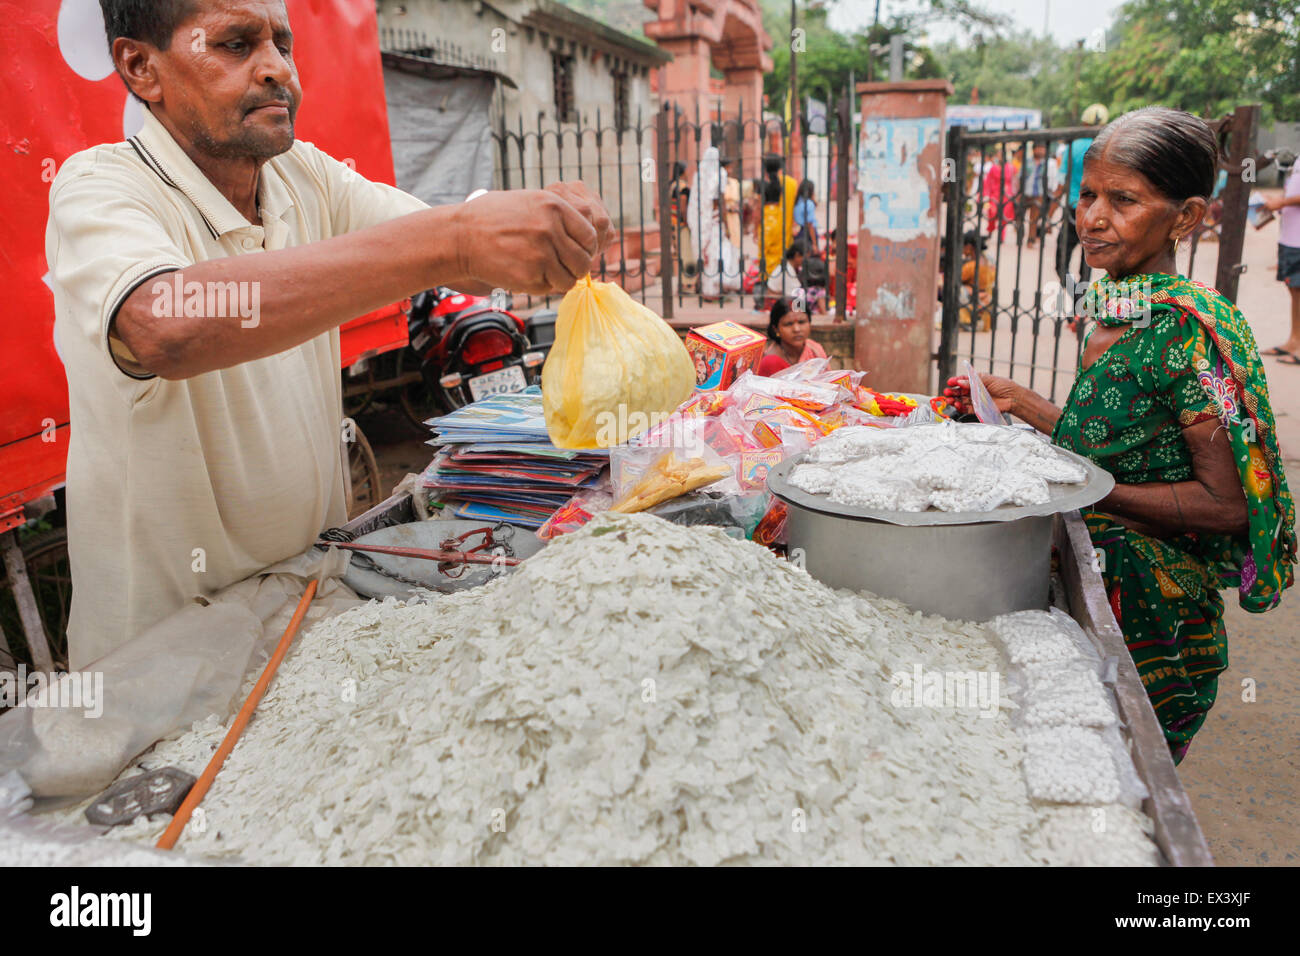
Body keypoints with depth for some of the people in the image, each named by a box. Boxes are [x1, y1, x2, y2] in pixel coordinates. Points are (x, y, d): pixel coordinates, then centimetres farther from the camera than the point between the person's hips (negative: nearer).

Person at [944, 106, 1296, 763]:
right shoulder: (1113, 314, 4)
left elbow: (1229, 503, -19)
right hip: (1094, 585, 8)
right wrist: (1020, 402, 7)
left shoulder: (1191, 327, -20)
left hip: (1148, 619, -7)